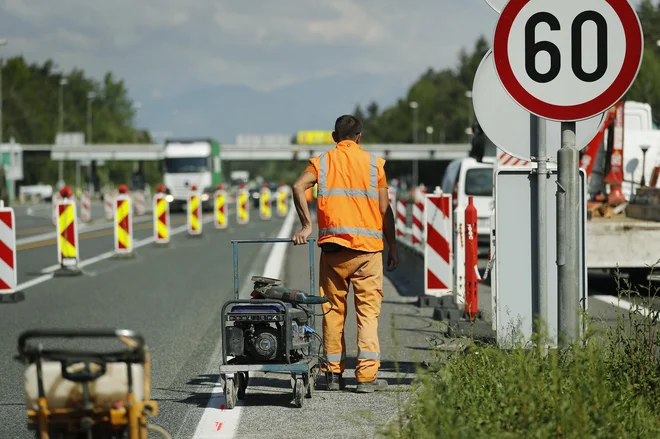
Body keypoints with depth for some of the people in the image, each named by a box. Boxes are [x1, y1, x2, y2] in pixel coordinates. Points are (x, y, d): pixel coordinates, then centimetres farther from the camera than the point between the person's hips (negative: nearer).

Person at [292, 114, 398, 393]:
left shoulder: (322, 161, 9)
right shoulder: (374, 163, 7)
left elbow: (298, 187, -10)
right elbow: (385, 210, 4)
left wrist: (307, 226, -7)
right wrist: (392, 249, 9)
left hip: (332, 245, 1)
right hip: (367, 247, -1)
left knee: (333, 310, 9)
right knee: (368, 311, 0)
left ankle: (333, 374, 10)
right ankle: (367, 376, -7)